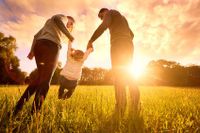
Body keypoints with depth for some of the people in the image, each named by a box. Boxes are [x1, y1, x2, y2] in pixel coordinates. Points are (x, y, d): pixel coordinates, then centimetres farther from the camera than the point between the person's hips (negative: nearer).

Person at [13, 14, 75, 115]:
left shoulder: (48, 23, 39)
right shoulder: (63, 17, 18)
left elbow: (36, 36, 27)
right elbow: (57, 19, -9)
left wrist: (32, 51, 18)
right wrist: (69, 35, -10)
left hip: (39, 46, 8)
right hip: (51, 46, -8)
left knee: (40, 78, 13)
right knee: (45, 80, -10)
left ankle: (18, 106, 7)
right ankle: (34, 113, -14)